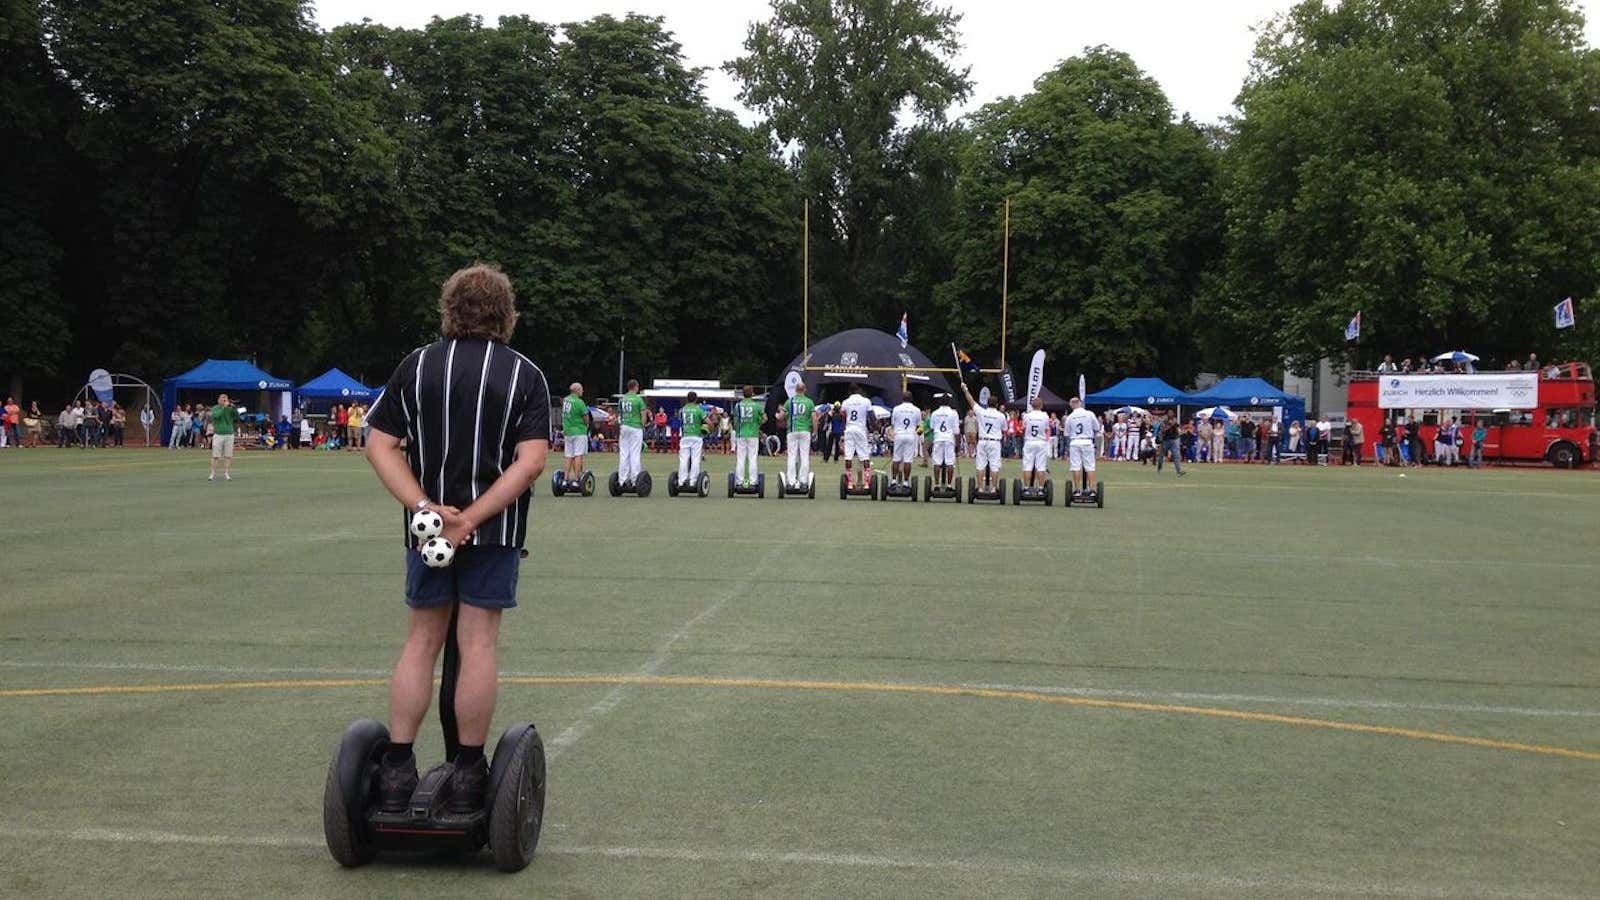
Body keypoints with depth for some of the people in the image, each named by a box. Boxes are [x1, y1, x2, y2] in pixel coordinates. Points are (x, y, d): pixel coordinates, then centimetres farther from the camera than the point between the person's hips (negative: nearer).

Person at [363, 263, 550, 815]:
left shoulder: (416, 366, 5)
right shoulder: (525, 375, -1)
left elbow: (380, 446, -4)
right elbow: (531, 461, -13)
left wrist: (426, 507, -11)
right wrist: (471, 518, -15)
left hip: (428, 527, 2)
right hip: (495, 531, -2)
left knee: (421, 642, 12)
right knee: (478, 645, 2)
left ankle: (396, 768, 10)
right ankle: (467, 775, 8)